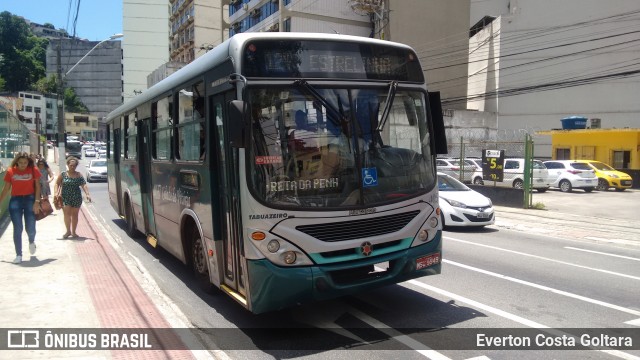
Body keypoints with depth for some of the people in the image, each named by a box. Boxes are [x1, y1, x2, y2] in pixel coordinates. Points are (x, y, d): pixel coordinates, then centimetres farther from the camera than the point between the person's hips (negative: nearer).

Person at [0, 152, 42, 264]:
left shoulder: (33, 170, -2)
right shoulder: (10, 171, 1)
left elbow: (37, 186, 0)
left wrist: (37, 201, -9)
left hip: (30, 199, -1)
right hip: (15, 200, 1)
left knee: (30, 228, 1)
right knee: (17, 228, -1)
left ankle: (32, 242, 37)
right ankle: (18, 255, 6)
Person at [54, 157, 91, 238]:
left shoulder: (79, 175, 1)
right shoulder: (63, 174, 0)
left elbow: (84, 185, -5)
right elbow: (57, 183, 3)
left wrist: (87, 194, -17)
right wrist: (56, 192, -13)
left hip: (76, 197, 1)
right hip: (65, 197, -1)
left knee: (74, 215, 9)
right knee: (67, 214, -10)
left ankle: (73, 232, 19)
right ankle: (68, 231, 5)